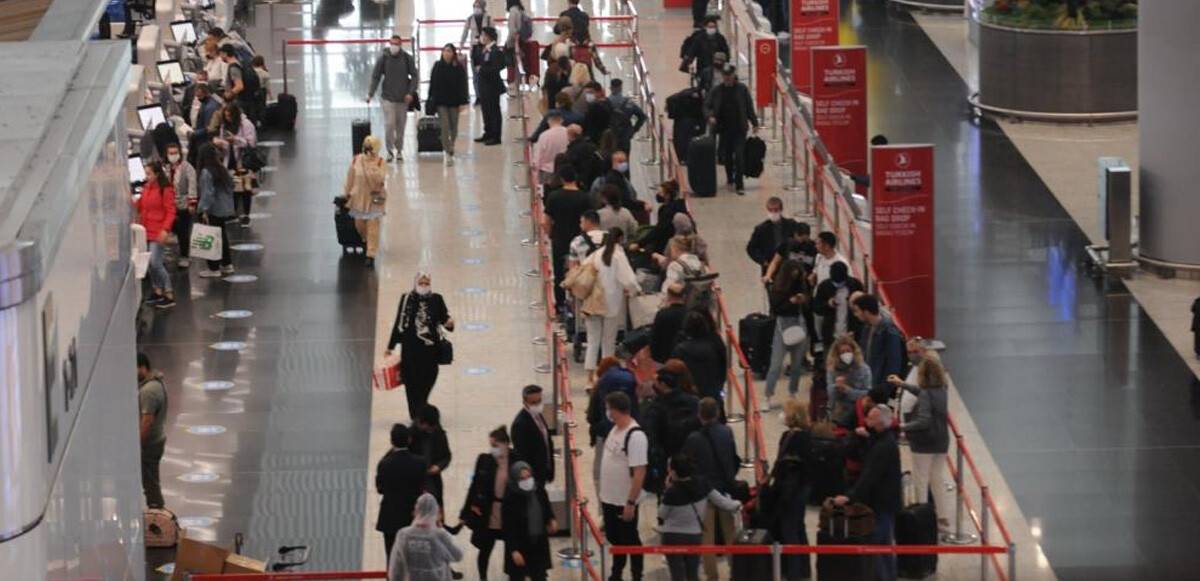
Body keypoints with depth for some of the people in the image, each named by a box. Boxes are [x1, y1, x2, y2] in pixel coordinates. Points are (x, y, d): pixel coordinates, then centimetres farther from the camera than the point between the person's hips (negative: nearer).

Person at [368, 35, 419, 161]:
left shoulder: (407, 58, 0)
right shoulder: (383, 58, -2)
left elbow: (414, 76, 4)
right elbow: (375, 77, 2)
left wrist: (411, 92, -8)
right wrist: (370, 93, -4)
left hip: (403, 98, 1)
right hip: (388, 97, -1)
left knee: (401, 125, 7)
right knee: (389, 124, -9)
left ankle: (399, 150, 19)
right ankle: (390, 151, 0)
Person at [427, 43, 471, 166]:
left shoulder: (459, 68, -3)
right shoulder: (438, 66, 1)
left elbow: (462, 86, -3)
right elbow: (433, 84, 5)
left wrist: (462, 102, -8)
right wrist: (431, 100, 4)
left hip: (454, 102, 0)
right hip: (441, 102, 0)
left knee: (453, 127, 10)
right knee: (445, 126, -9)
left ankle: (449, 148, 32)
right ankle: (448, 153, -9)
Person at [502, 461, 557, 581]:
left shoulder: (538, 490, -7)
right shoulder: (510, 499, -24)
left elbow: (546, 508, 15)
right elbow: (507, 528, -21)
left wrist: (551, 519, -5)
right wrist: (514, 550, -23)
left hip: (539, 544, 5)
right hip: (519, 546, -5)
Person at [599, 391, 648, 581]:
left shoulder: (635, 436, -24)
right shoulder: (616, 429, 4)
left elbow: (639, 473, -25)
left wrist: (631, 503, -24)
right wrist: (603, 492, 16)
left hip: (625, 502, -9)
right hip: (609, 498, 9)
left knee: (630, 541, 4)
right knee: (614, 538, 21)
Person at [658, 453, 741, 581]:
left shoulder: (673, 492, -22)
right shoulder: (703, 484, -8)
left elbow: (662, 514, -8)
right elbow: (721, 501, 2)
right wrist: (736, 505, 21)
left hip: (673, 537, -5)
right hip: (694, 536, 5)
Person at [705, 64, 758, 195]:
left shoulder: (742, 89, -2)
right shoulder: (716, 91, 1)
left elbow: (749, 107, 3)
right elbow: (707, 106, 3)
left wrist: (754, 123, 3)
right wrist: (710, 116, -18)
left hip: (739, 129, -2)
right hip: (724, 129, 2)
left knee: (739, 156, -10)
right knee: (727, 156, 12)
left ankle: (739, 184, -8)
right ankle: (730, 178, 34)